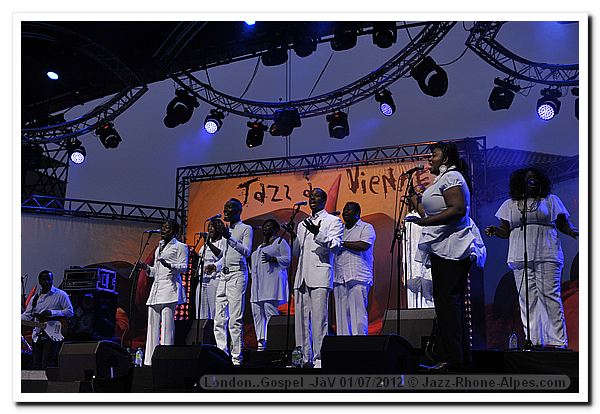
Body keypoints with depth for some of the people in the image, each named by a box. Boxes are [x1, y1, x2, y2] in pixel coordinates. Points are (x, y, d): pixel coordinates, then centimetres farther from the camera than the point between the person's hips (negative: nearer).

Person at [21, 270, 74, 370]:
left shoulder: (61, 295, -1)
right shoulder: (35, 298, 16)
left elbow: (70, 312, -6)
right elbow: (27, 315, 16)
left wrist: (52, 313, -16)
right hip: (37, 336, 6)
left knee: (47, 365, -12)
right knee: (36, 366, 7)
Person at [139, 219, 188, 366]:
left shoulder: (180, 247, 4)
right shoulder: (159, 248, 26)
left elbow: (184, 267, -7)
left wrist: (169, 265, -22)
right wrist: (147, 267, 10)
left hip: (170, 287, -7)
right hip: (156, 287, 7)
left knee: (167, 324, -13)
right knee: (153, 324, 1)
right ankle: (150, 360, 0)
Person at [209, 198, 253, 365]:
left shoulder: (246, 229, 1)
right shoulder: (225, 230, 23)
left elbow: (246, 252, -12)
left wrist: (229, 237, -21)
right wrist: (215, 265, 10)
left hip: (237, 275, -8)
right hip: (223, 276, 8)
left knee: (235, 320, -12)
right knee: (219, 320, 2)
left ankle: (236, 359, -12)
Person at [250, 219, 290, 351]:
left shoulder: (280, 242, 5)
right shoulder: (260, 247, 29)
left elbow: (287, 259, -7)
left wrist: (272, 259, -19)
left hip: (272, 280, -8)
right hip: (258, 283, 8)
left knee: (270, 312, -17)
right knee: (257, 313, -1)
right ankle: (260, 342, -3)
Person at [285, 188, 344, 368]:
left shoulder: (333, 221, 7)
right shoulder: (302, 224, 25)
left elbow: (335, 246, -6)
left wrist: (318, 234, -21)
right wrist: (294, 236, 7)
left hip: (320, 275, -6)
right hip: (302, 276, 6)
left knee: (319, 318, -12)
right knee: (301, 318, 3)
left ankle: (320, 358, -13)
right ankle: (305, 358, 5)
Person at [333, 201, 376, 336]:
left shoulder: (366, 228, 5)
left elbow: (364, 245, -12)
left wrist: (342, 243, -6)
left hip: (358, 277, -5)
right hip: (339, 278, 6)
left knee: (358, 313, -11)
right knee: (342, 314, 1)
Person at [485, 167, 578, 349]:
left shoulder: (551, 200, 14)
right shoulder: (510, 205, 17)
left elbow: (563, 224, 11)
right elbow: (506, 231, 15)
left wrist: (572, 231, -9)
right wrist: (494, 230, -5)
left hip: (547, 257, -2)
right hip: (520, 259, 2)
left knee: (549, 296, -10)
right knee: (527, 300, -3)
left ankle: (557, 341, -9)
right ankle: (534, 341, -1)